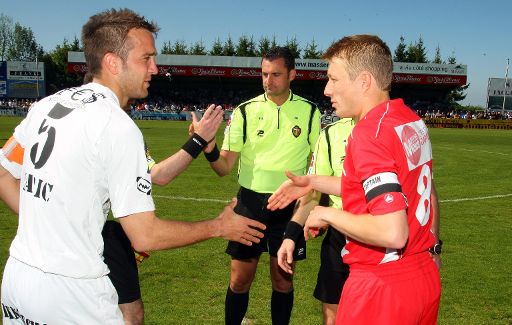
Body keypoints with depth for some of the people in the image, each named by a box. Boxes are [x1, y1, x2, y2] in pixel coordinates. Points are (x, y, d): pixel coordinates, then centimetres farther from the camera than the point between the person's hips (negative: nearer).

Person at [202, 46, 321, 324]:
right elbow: (225, 166, -6)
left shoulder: (309, 112, -1)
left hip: (289, 206, 0)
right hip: (250, 202, 0)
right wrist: (209, 149, -26)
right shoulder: (245, 111, -3)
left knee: (282, 281, 10)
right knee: (239, 281, 7)